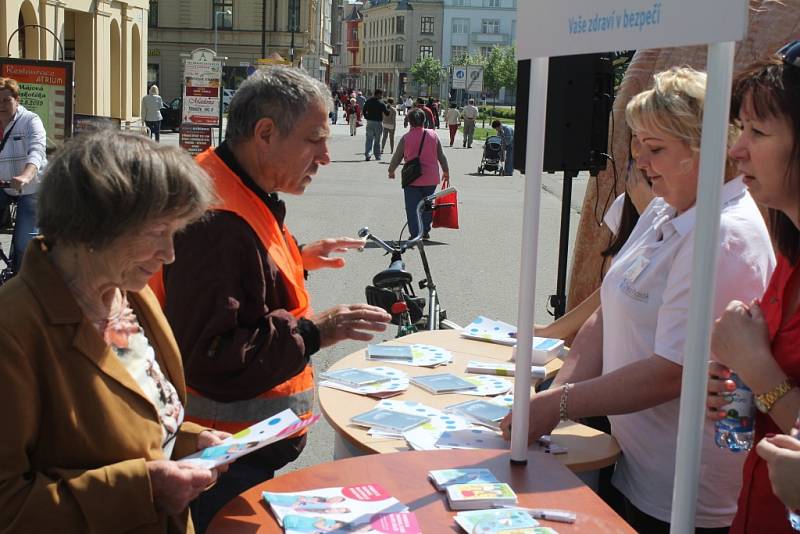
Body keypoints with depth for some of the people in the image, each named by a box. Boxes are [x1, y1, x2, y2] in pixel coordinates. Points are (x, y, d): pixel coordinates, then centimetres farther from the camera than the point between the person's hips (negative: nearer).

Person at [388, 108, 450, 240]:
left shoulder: (406, 138, -6)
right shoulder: (433, 135, 1)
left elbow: (397, 157, 2)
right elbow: (441, 156, 7)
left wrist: (391, 171, 20)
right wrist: (446, 171, 20)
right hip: (431, 179, 3)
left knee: (412, 207, 3)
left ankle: (415, 234, -3)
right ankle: (425, 231, 23)